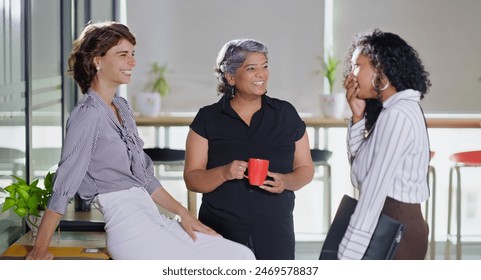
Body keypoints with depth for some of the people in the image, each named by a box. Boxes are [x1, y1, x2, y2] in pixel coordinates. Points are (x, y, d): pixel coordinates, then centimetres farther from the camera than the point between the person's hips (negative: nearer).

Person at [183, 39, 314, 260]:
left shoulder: (285, 114, 8)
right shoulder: (207, 119, 4)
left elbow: (305, 169, 11)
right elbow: (192, 179, 1)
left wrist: (286, 181, -11)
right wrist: (223, 173, -18)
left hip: (275, 235, 1)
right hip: (221, 233, -1)